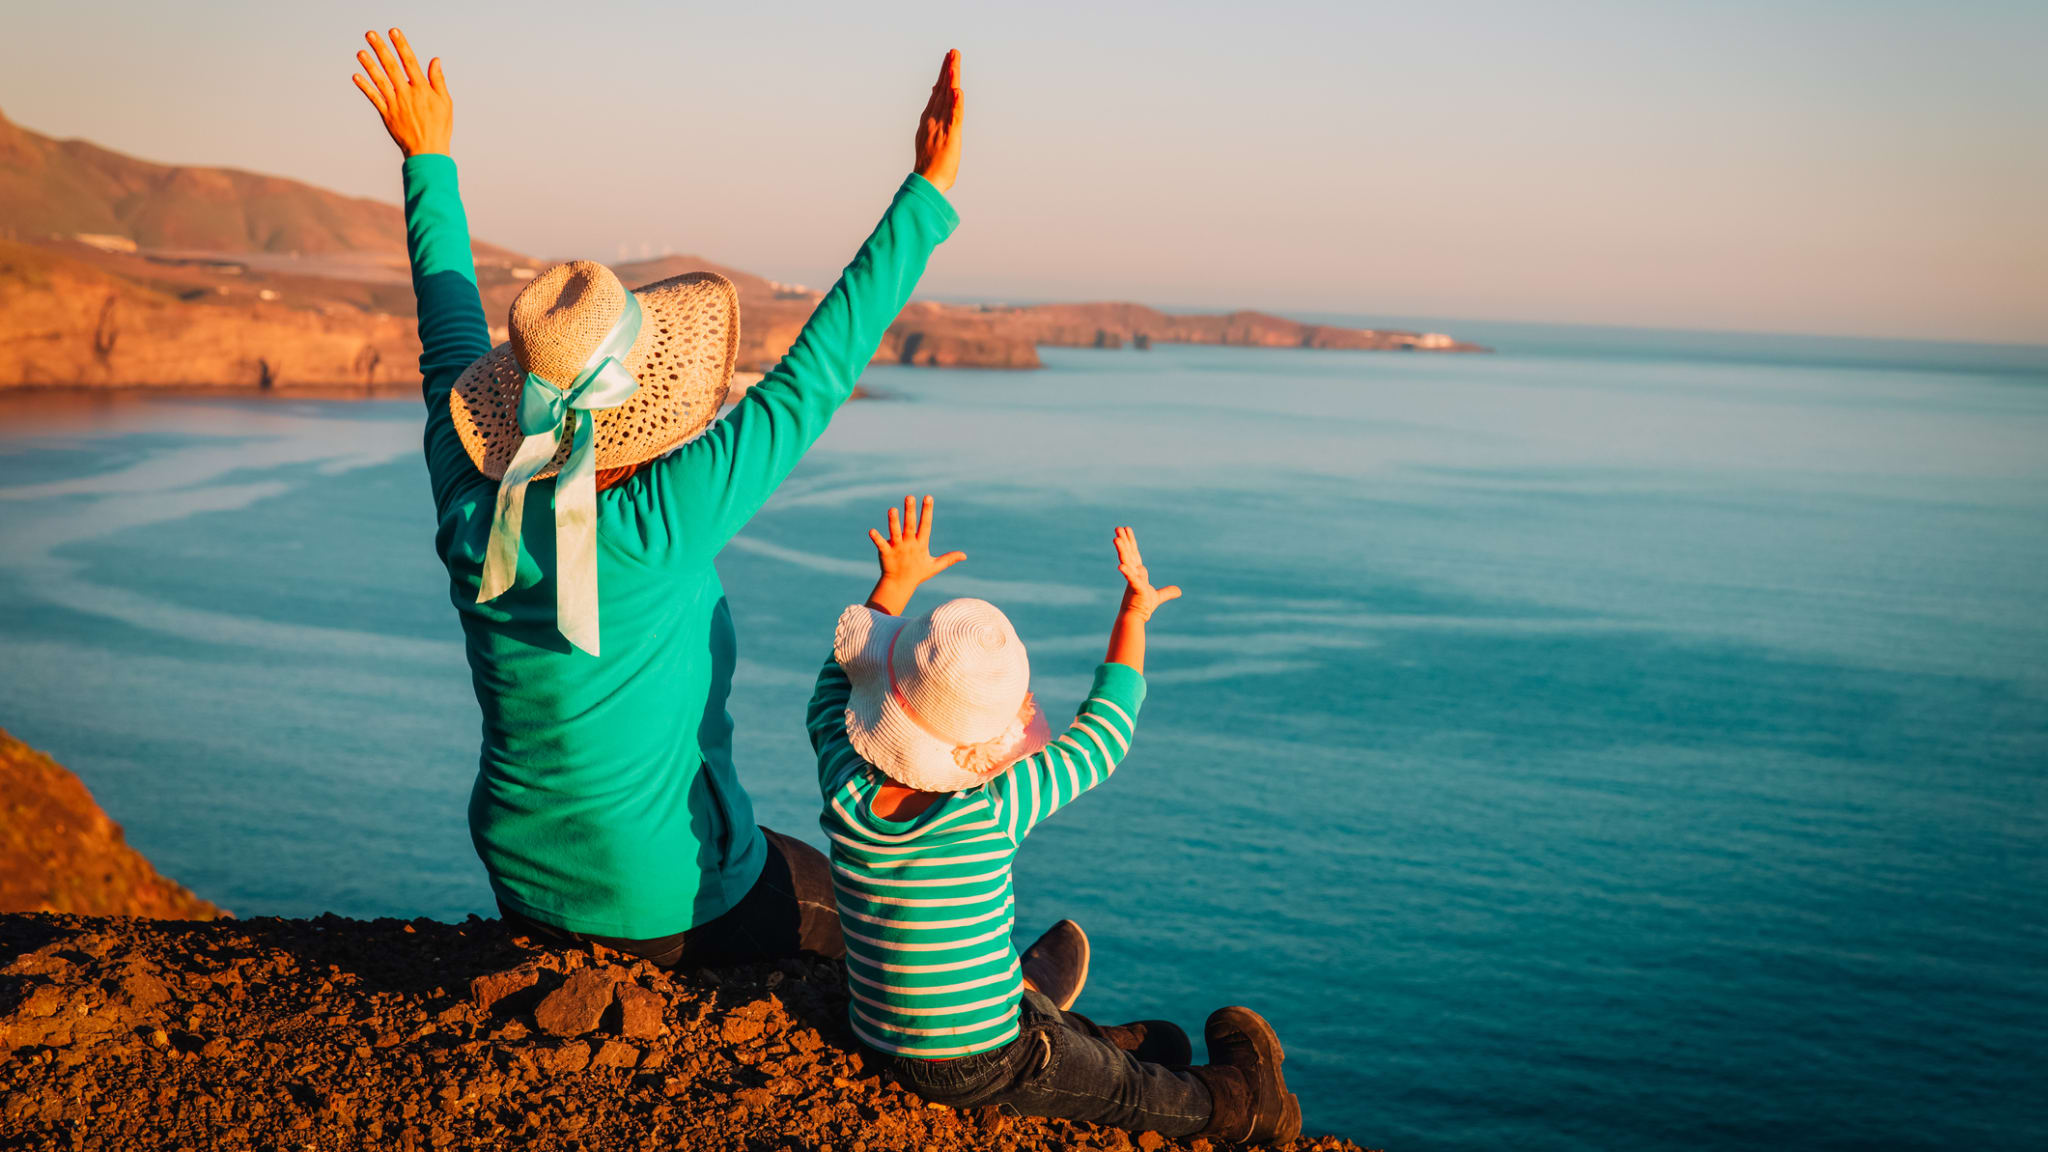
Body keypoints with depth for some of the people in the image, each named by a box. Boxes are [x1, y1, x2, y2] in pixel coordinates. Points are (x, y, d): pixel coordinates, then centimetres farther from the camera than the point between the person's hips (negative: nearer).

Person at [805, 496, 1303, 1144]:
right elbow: (1102, 733, -14)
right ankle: (1234, 1102, 39)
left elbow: (837, 679, 4)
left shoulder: (845, 794, -17)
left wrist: (895, 583, 12)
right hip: (983, 1069, -5)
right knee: (1131, 1090, 21)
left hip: (880, 1039, 5)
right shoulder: (994, 811, -29)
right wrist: (1133, 616, -1)